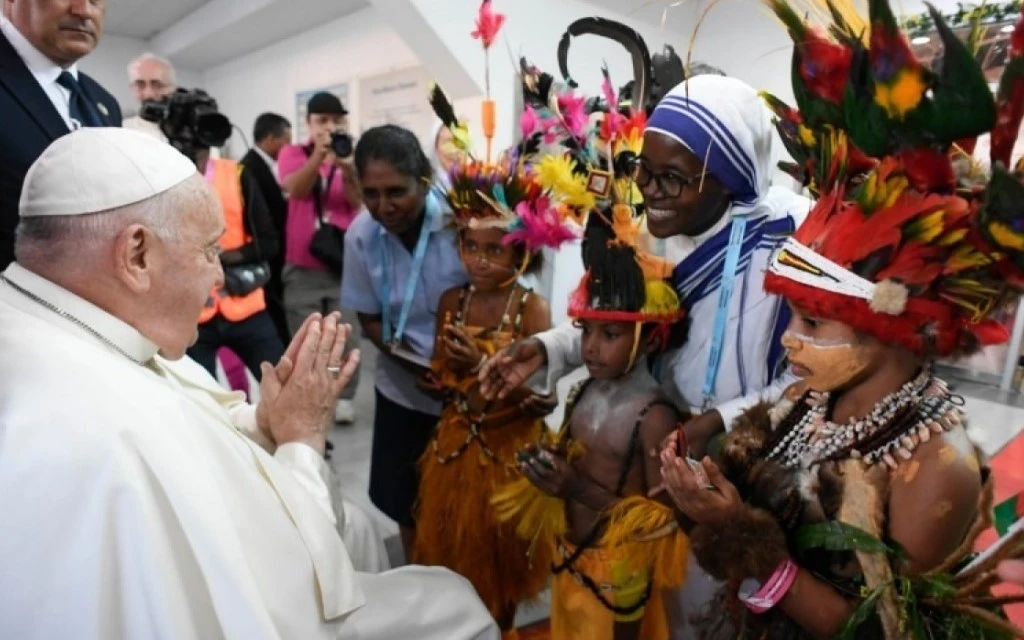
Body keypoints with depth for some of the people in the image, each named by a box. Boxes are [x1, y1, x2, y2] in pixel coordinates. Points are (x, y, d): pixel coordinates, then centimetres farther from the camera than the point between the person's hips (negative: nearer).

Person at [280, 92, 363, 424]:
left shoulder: (352, 154, 5)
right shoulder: (292, 153, 4)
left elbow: (357, 201, -10)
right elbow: (296, 189, -16)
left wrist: (347, 167, -28)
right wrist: (319, 154, -30)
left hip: (345, 262, 0)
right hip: (302, 266, 0)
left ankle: (344, 398, 13)